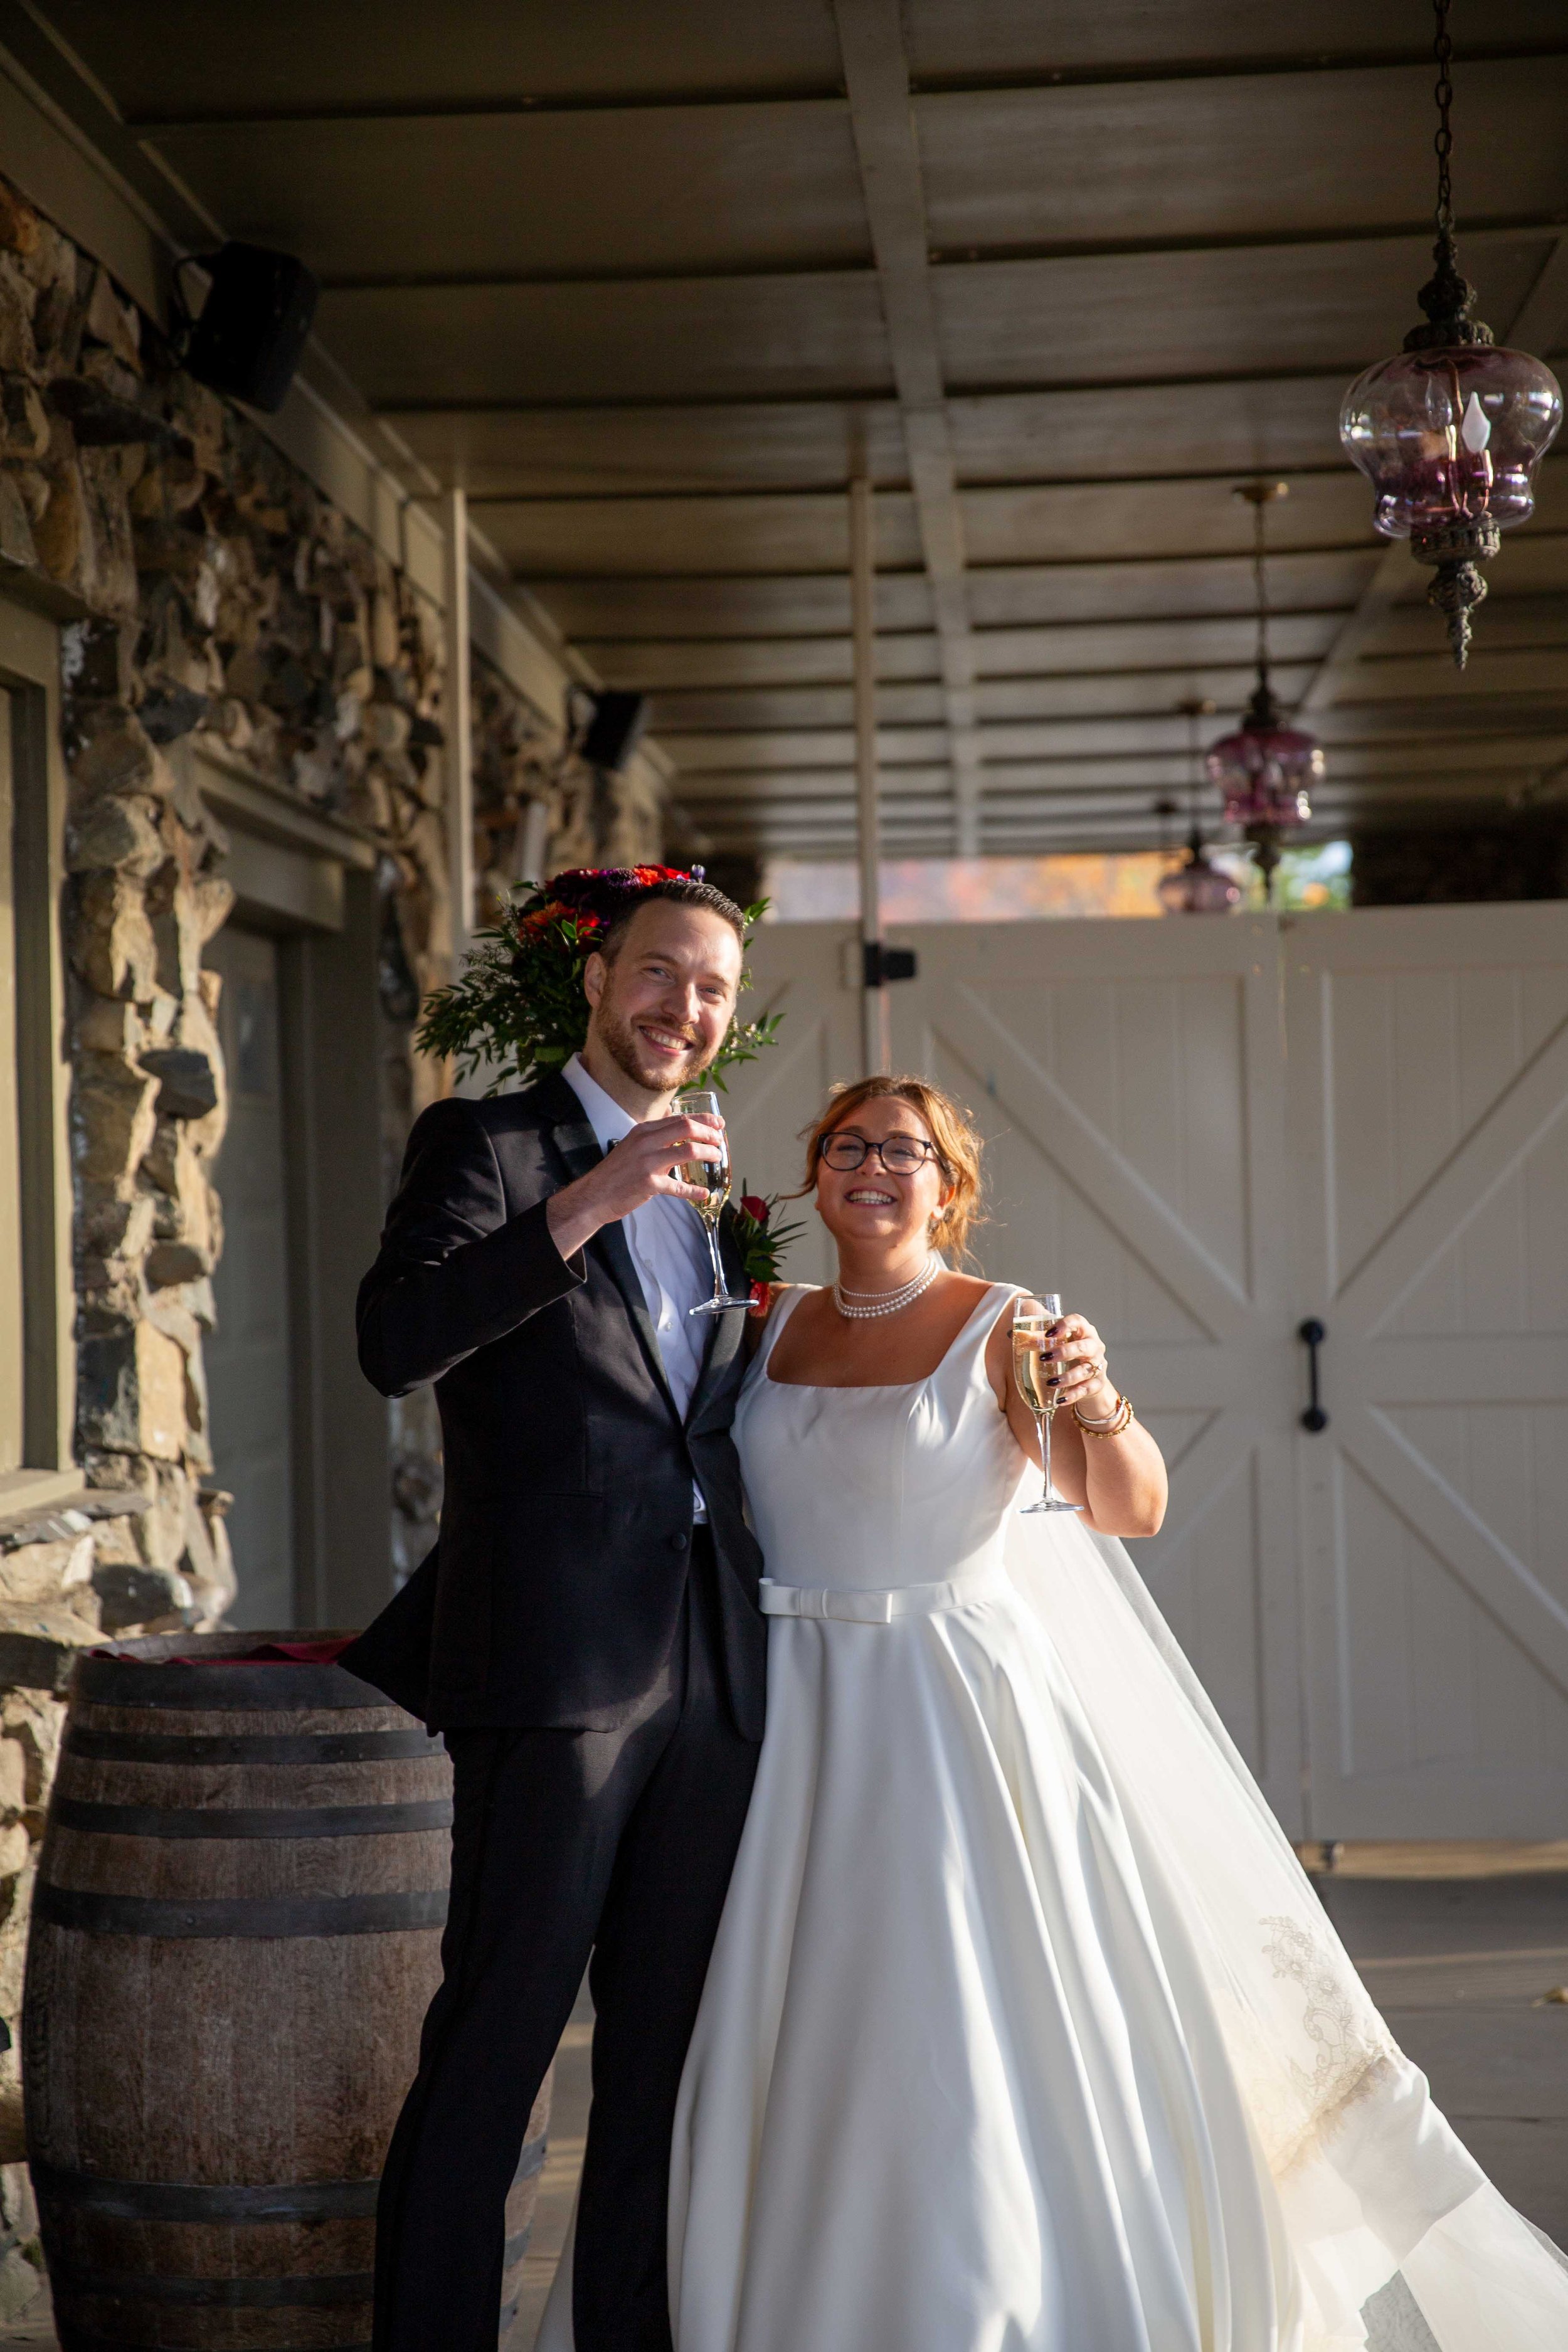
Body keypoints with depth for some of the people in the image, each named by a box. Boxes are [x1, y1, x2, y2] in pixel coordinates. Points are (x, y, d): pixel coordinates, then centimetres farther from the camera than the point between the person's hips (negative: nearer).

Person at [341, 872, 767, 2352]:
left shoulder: (702, 1193, 20)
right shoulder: (486, 1147, 0)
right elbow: (393, 1342, -18)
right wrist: (588, 1204, -24)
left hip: (709, 1673, 7)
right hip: (558, 1665, -7)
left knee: (663, 2060, 12)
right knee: (491, 2049, -5)